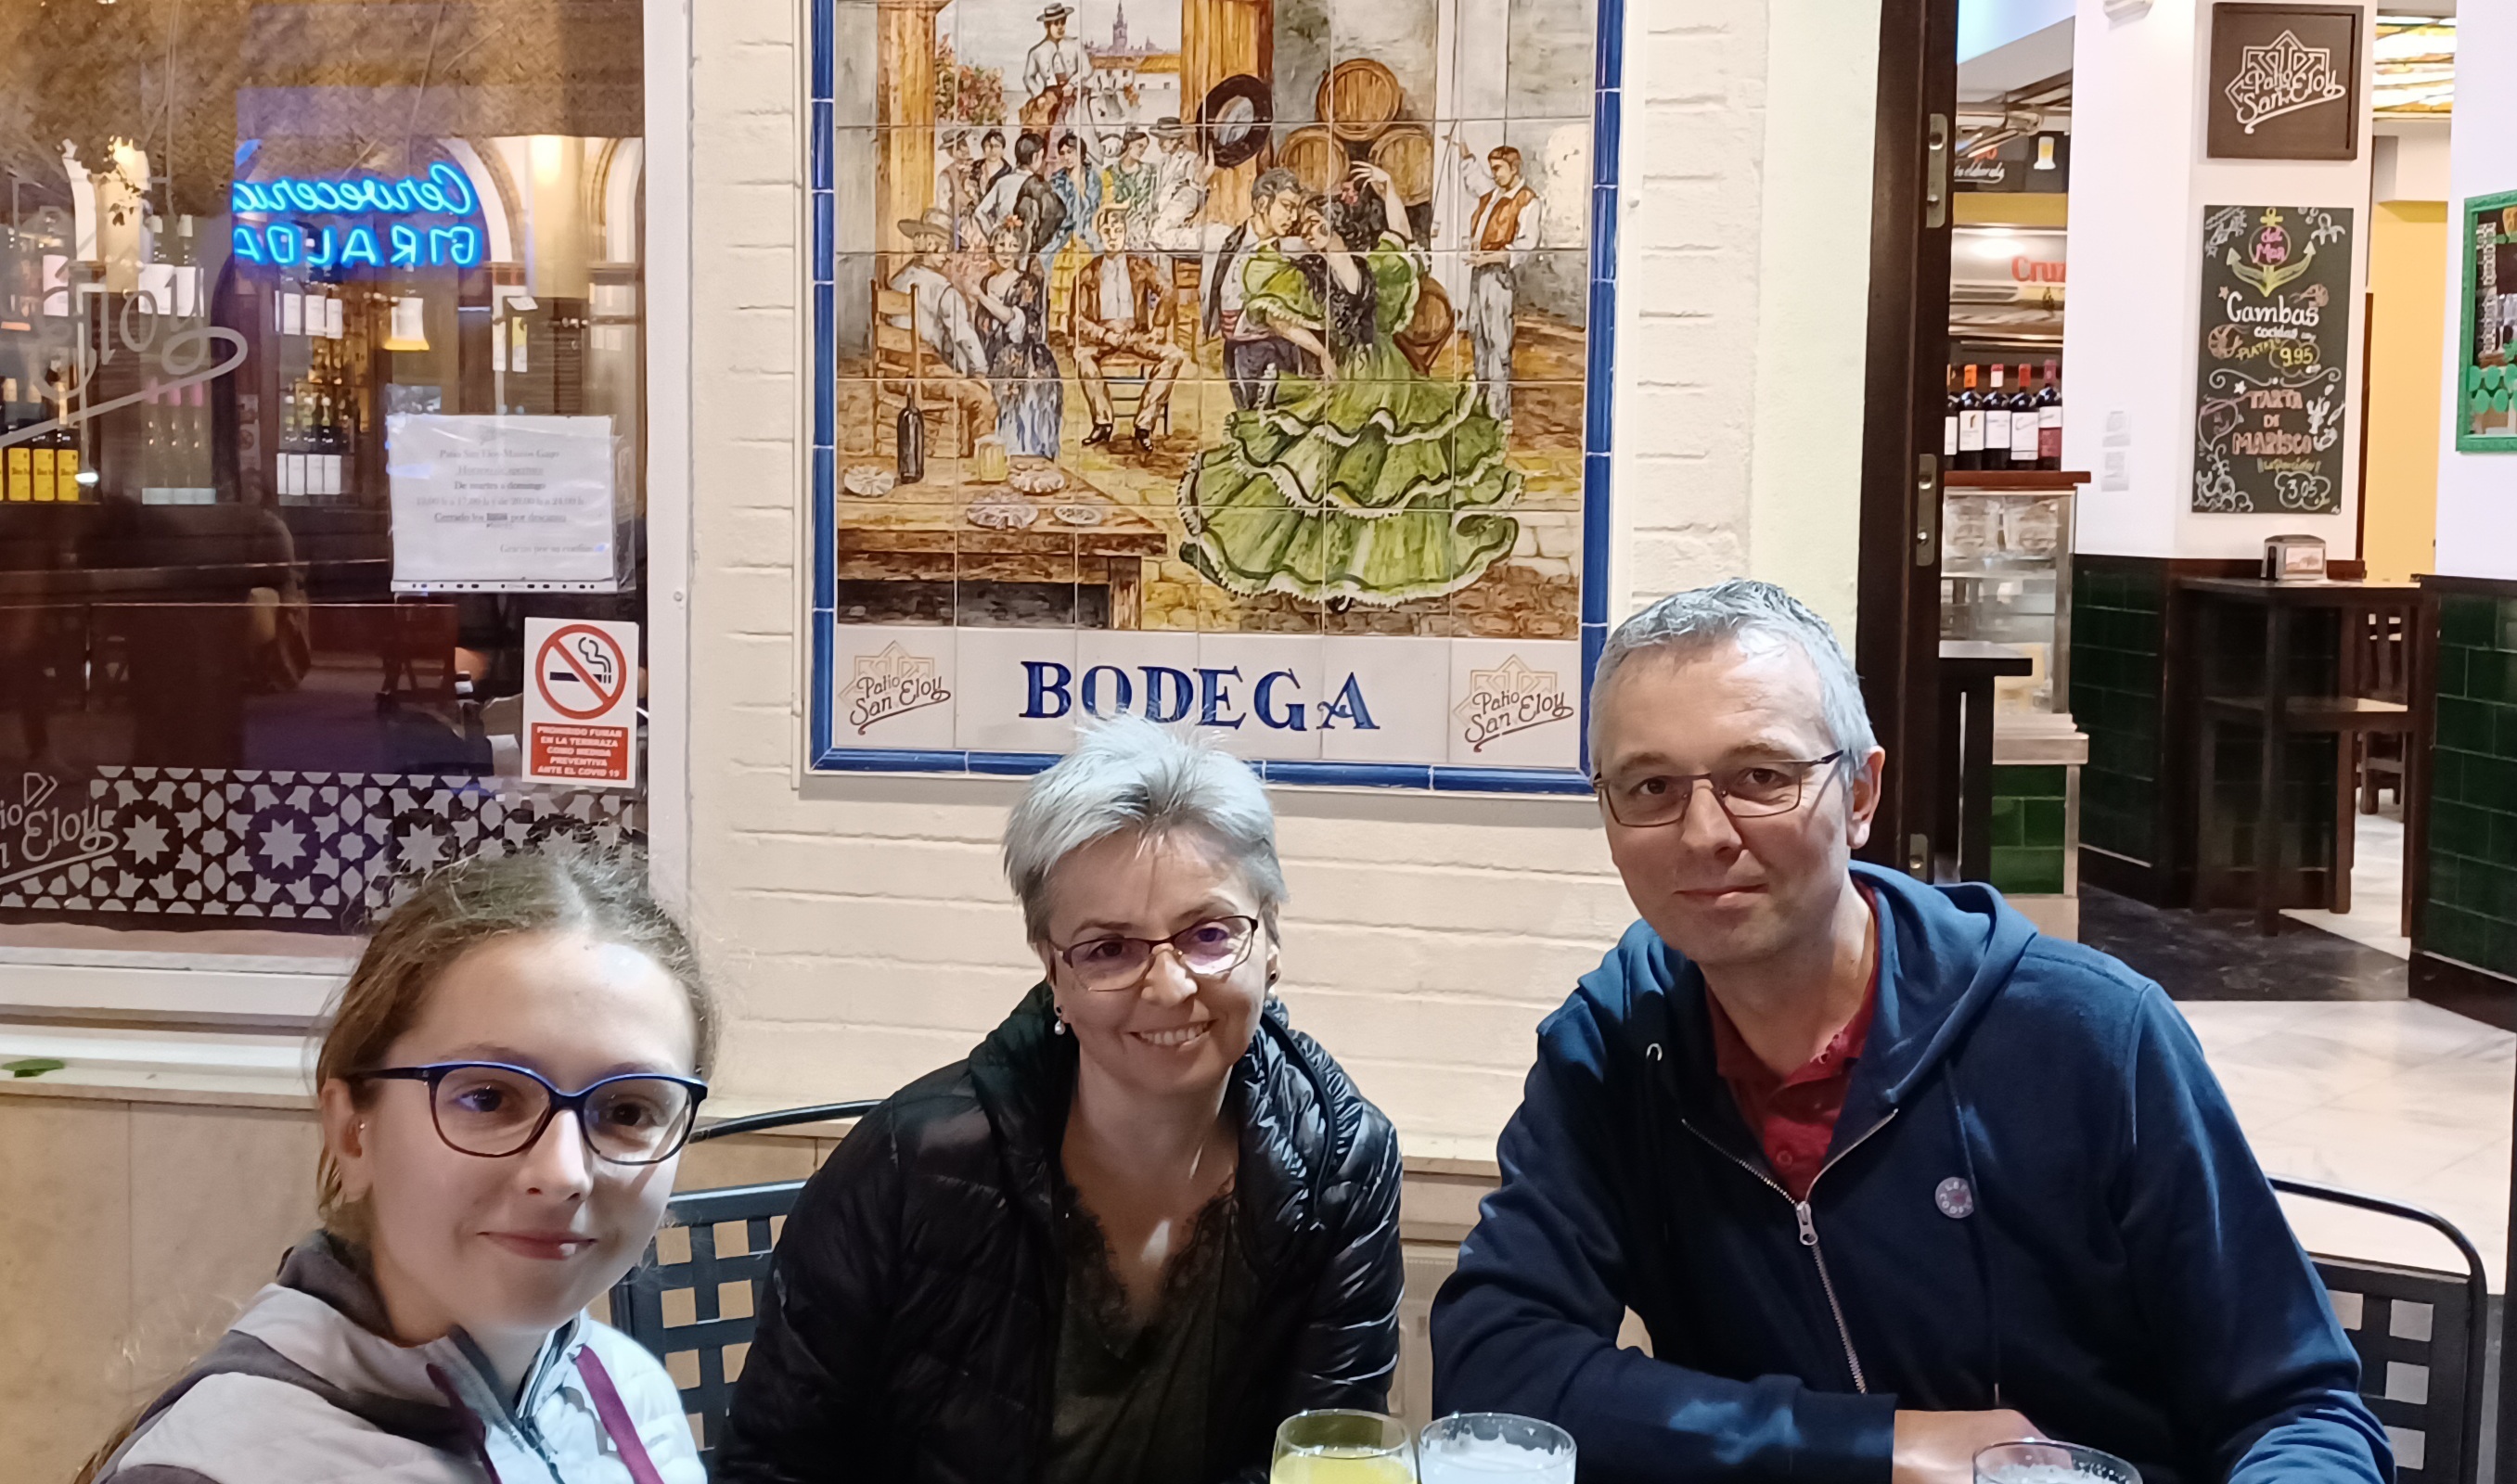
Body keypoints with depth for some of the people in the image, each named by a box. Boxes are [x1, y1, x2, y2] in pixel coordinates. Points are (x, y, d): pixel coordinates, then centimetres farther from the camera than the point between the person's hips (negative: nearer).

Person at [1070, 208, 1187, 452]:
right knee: (1081, 353, -35)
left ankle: (1144, 424, -26)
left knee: (1174, 355, -26)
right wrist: (1104, 334, -13)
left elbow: (1167, 294, -1)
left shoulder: (1141, 267, 11)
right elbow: (1076, 318, 2)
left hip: (1137, 335, 1)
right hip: (1100, 334, -1)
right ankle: (1102, 422, -28)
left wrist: (1158, 329, -15)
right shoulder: (1088, 273, 9)